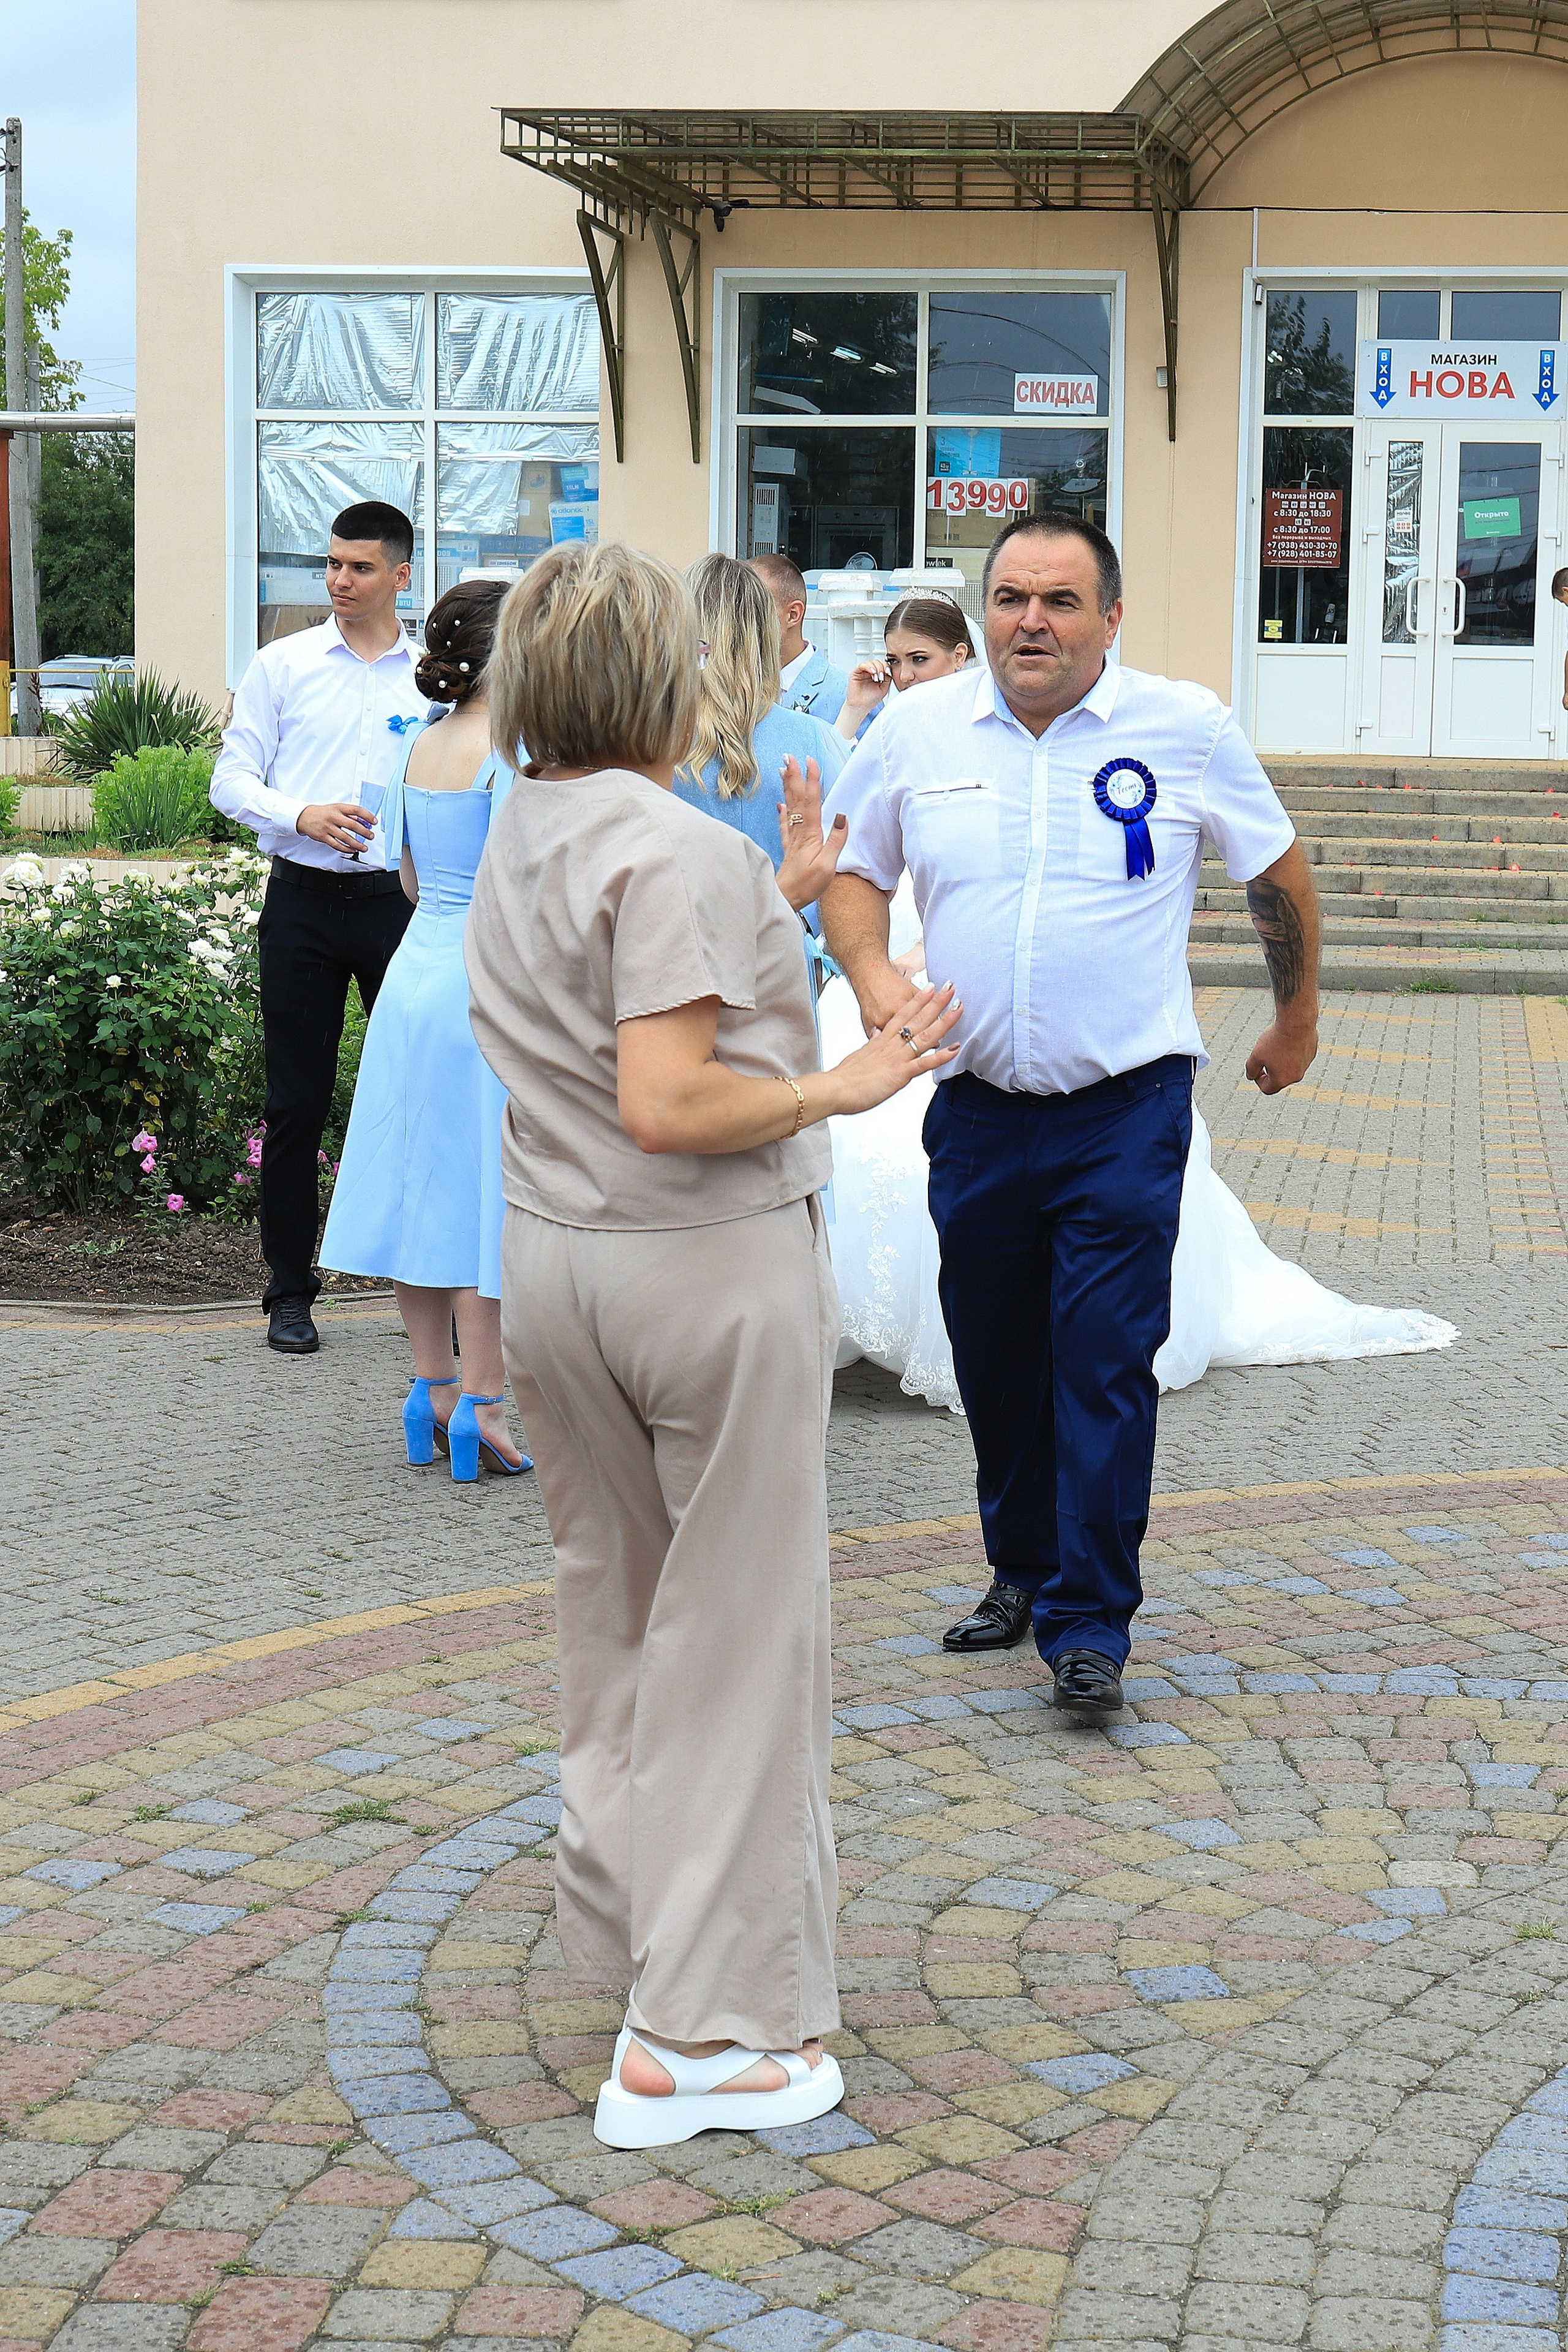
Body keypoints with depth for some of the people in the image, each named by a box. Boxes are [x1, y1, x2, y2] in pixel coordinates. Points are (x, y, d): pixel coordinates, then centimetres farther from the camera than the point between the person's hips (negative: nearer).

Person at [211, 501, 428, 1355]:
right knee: (296, 1103, 4)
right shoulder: (283, 665, 6)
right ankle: (290, 1293, 14)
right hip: (305, 900, 0)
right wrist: (302, 816, -15)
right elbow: (232, 780, 3)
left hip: (402, 900, 0)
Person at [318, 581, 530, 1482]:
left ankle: (435, 1386, 19)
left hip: (417, 967, 8)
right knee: (487, 1192, -4)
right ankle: (480, 1404, -3)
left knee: (426, 1180, 11)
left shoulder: (424, 741, 9)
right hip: (489, 986, -8)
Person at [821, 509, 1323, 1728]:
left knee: (1104, 1361, -7)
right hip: (978, 1108, 3)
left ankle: (1090, 1623, 2)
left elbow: (1278, 872, 10)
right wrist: (874, 974, -7)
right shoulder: (918, 730, 1)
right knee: (994, 1355, 12)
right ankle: (1022, 1567, 33)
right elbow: (852, 868, 13)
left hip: (1126, 1110, -3)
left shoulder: (1188, 728, -4)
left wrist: (1298, 1017, 19)